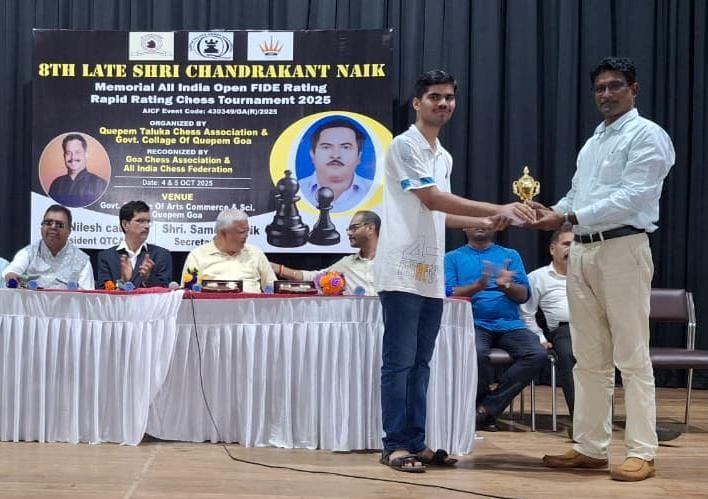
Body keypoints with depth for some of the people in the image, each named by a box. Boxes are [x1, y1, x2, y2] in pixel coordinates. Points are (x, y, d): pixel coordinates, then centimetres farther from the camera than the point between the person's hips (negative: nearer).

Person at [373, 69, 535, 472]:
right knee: (399, 362, -4)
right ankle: (395, 445, 3)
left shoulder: (445, 157, 19)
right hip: (403, 271, -8)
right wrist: (499, 209, -21)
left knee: (421, 363, 11)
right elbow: (432, 200, -17)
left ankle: (416, 442, 17)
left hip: (432, 274, 8)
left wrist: (484, 223, 11)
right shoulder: (405, 145, -8)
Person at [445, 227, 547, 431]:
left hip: (509, 324, 3)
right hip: (473, 323, -3)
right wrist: (477, 286, -18)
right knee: (476, 353, -36)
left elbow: (523, 295, 9)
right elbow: (449, 295, 0)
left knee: (538, 355, -26)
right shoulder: (452, 258, 14)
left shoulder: (510, 255, 20)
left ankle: (487, 407, -16)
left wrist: (506, 285, -14)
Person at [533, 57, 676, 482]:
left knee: (632, 357, -4)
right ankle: (591, 447, 17)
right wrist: (552, 211, -2)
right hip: (583, 251, 8)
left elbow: (633, 197, -16)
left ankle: (641, 453, 2)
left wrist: (567, 218, -21)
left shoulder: (647, 135, -4)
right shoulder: (593, 142, 22)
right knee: (589, 358, 10)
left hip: (623, 249, -8)